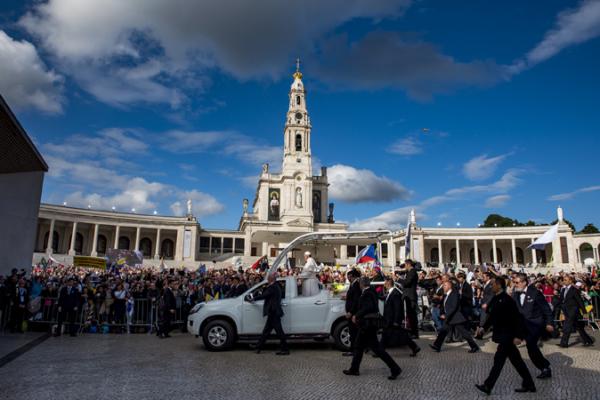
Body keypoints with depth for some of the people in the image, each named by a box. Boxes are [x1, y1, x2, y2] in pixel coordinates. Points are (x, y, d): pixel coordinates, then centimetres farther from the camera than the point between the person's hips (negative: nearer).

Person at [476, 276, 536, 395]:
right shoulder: (495, 299, 7)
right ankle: (529, 385, 27)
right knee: (516, 360, 16)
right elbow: (492, 316, 15)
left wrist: (518, 336, -22)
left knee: (499, 359, -4)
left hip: (507, 335, -9)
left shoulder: (507, 300, -19)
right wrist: (484, 327, 9)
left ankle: (488, 386, 2)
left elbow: (516, 318, -21)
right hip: (501, 334, 9)